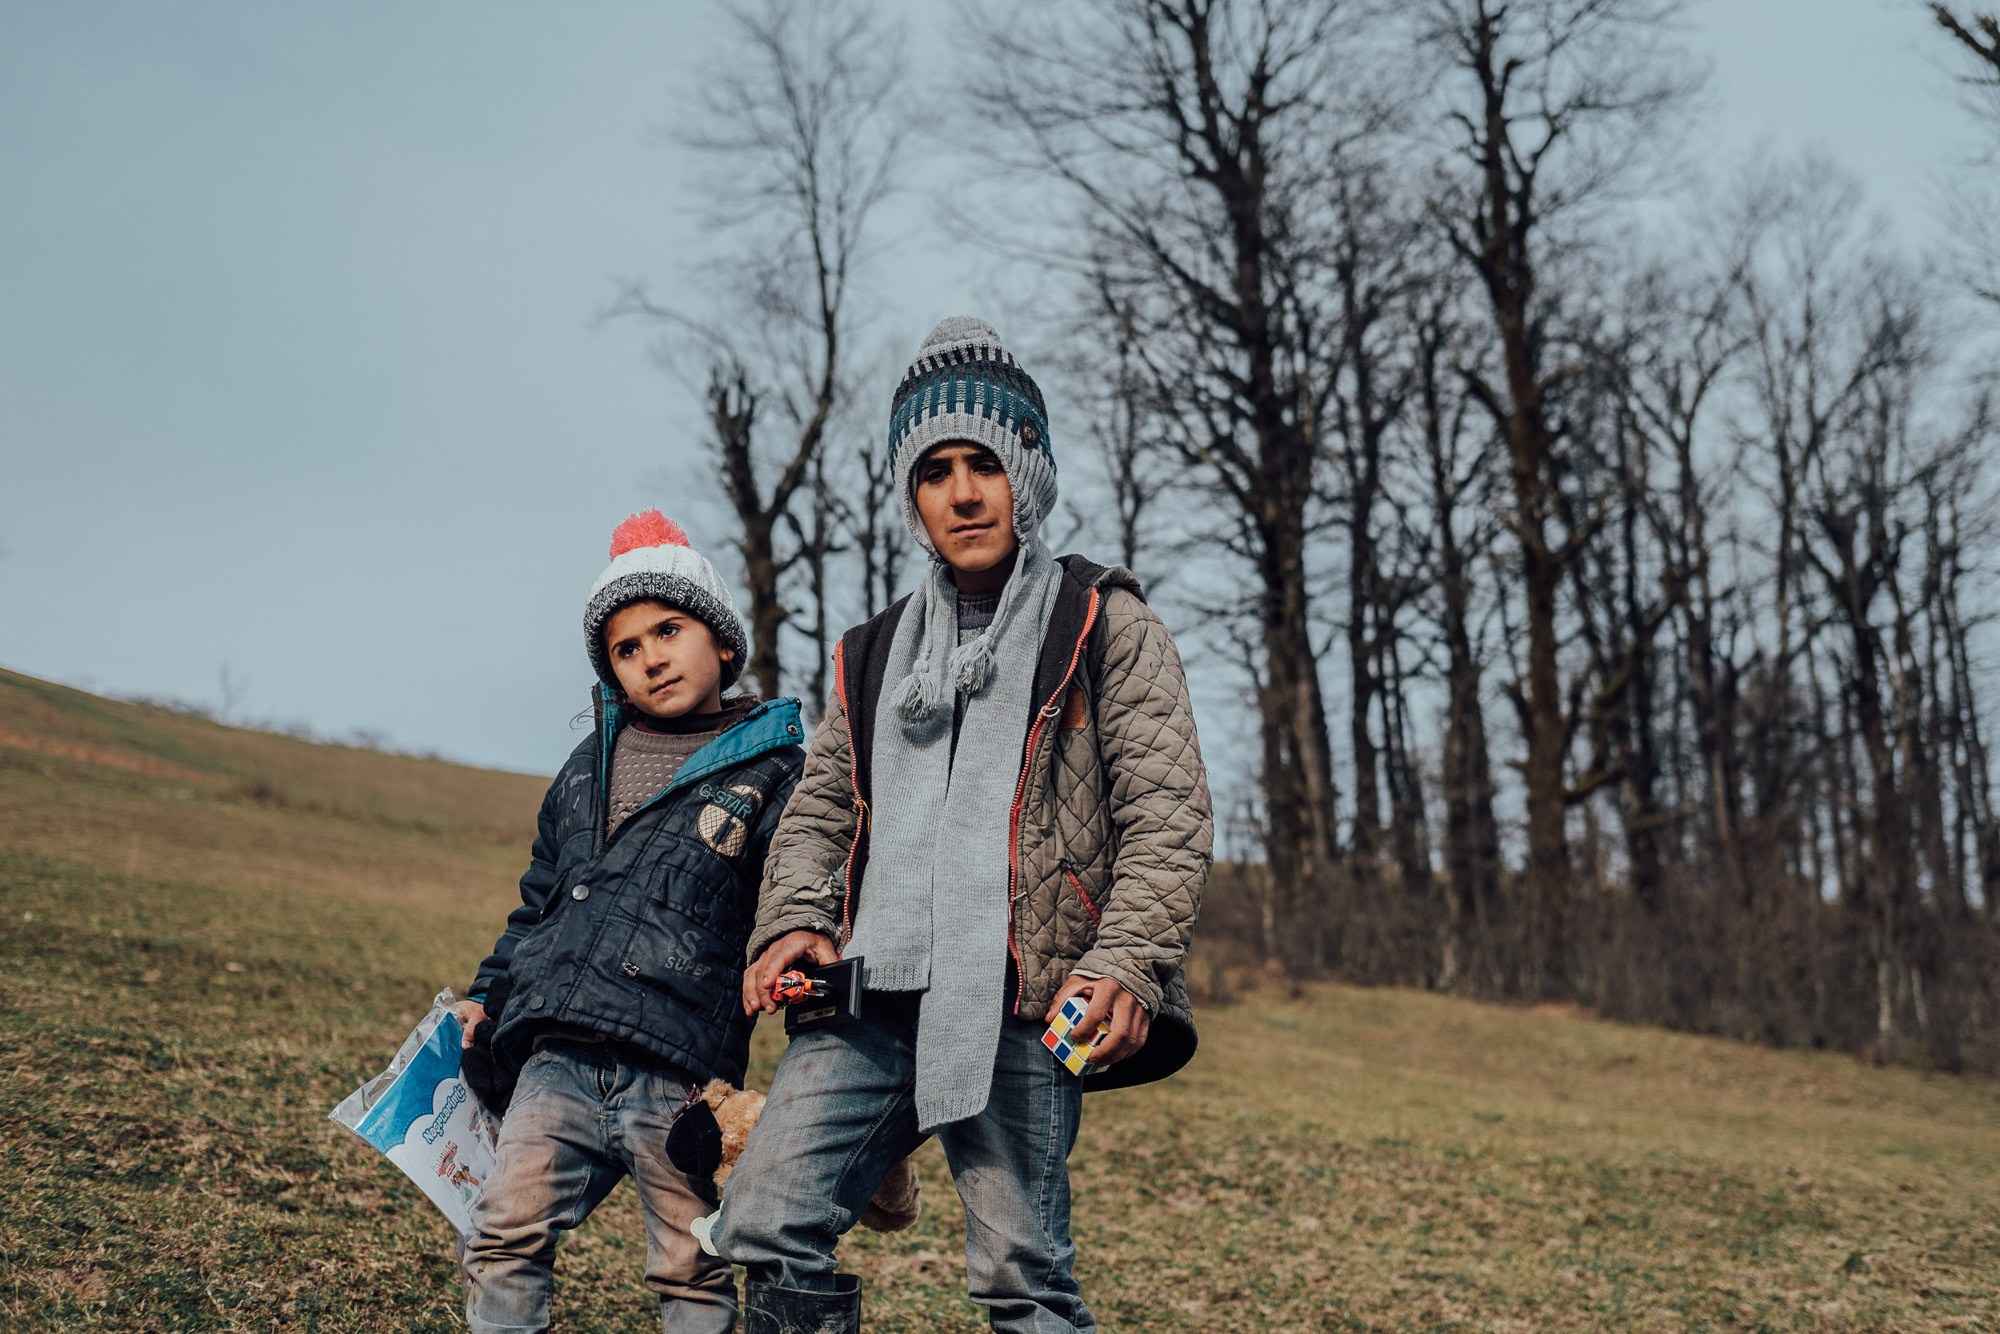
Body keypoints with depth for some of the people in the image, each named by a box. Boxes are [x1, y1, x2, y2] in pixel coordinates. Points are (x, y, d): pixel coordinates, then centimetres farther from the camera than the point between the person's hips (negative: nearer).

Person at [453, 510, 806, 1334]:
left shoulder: (773, 773, 4)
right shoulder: (591, 764, 20)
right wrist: (487, 998, 20)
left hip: (681, 1074, -4)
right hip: (558, 1059, 4)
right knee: (506, 1236, -6)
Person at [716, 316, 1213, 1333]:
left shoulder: (1103, 627, 7)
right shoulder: (874, 654, 21)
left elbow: (1168, 815, -1)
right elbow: (821, 809, 21)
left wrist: (1126, 963, -15)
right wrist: (794, 921, 1)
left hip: (1019, 1008, -4)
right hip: (869, 999, 5)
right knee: (765, 1228, -6)